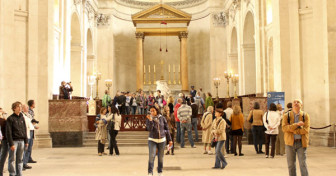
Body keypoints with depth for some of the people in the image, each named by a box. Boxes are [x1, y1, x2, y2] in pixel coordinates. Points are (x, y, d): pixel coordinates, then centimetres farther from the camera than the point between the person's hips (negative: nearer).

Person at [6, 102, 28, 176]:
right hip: (14, 141, -5)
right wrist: (11, 144, -14)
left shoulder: (22, 118, 12)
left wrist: (26, 141, 12)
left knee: (20, 159, 9)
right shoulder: (10, 119, -5)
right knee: (12, 159, -2)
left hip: (21, 141, 5)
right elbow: (8, 132, -9)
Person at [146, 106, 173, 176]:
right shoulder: (149, 119, -2)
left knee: (161, 157, 8)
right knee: (151, 156, -13)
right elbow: (149, 129, -16)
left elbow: (167, 129, 5)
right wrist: (150, 120, -27)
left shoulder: (162, 118, 1)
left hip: (162, 140, 2)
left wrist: (169, 140, 5)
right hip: (152, 140, -1)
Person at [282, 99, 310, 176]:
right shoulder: (286, 116, 5)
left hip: (301, 143, -1)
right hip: (290, 143, 2)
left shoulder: (305, 116, 2)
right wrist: (297, 124, -19)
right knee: (291, 164, 8)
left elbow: (305, 130, -10)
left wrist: (291, 129, -12)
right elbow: (284, 128, -10)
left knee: (303, 164, -4)